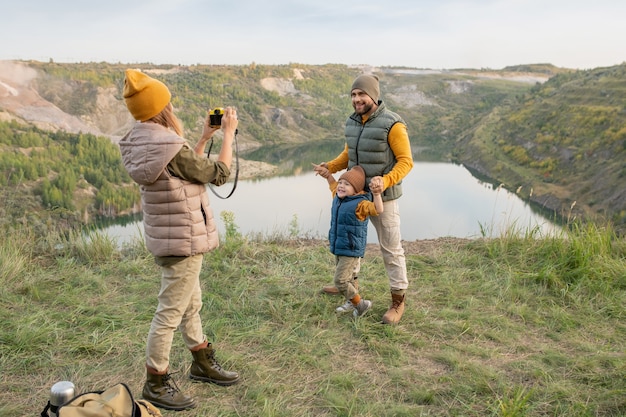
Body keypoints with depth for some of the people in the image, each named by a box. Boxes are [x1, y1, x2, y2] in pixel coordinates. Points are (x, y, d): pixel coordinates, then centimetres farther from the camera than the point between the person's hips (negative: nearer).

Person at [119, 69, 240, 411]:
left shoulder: (143, 144, 3)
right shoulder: (171, 149, -25)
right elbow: (219, 174, -13)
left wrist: (205, 137, 12)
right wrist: (228, 133, -4)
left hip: (171, 238, 10)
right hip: (182, 242, -10)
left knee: (191, 304, 22)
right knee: (170, 313, 3)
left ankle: (202, 363, 39)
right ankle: (156, 383, 19)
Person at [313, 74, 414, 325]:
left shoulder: (392, 124, -18)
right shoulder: (352, 122, 4)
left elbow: (406, 161, -17)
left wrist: (385, 181, -32)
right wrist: (330, 167, -1)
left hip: (383, 196, -7)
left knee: (391, 248, 2)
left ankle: (398, 301, 15)